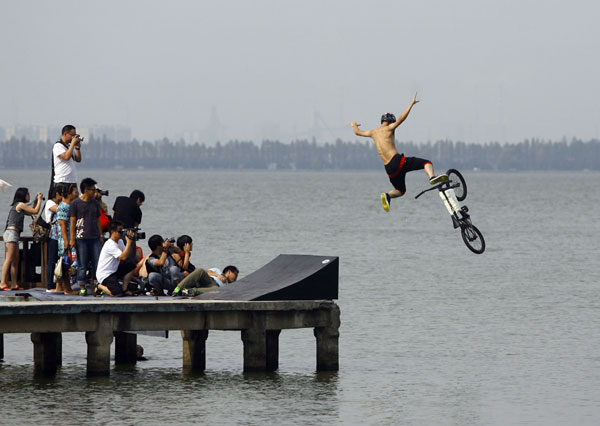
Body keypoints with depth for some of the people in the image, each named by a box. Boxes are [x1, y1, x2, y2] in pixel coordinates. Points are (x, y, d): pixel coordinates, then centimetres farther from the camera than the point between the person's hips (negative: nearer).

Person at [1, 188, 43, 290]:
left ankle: (14, 284, 4)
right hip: (12, 232, -10)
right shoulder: (20, 205, -5)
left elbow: (31, 212, 32)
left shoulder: (17, 206, 22)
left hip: (14, 234, 10)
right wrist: (40, 200, 12)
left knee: (15, 260, 6)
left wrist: (37, 200, 29)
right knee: (9, 259, -15)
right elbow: (35, 211, -2)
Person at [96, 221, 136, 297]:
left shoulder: (119, 241, 8)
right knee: (118, 293, -25)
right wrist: (129, 241, -29)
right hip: (104, 275, -10)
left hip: (114, 270, 10)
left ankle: (124, 288, 8)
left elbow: (128, 254, 6)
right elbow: (123, 257, -30)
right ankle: (100, 286, 3)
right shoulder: (110, 245, -22)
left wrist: (131, 241, -6)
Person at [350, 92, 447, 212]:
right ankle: (432, 177, -37)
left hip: (389, 170, 6)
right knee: (426, 163, -5)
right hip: (398, 161, -6)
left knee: (400, 191, 22)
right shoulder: (388, 129, 2)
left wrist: (354, 125, 58)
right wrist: (412, 104, -11)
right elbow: (401, 118, -14)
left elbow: (358, 132, 36)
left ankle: (387, 196, -11)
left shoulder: (373, 133, 18)